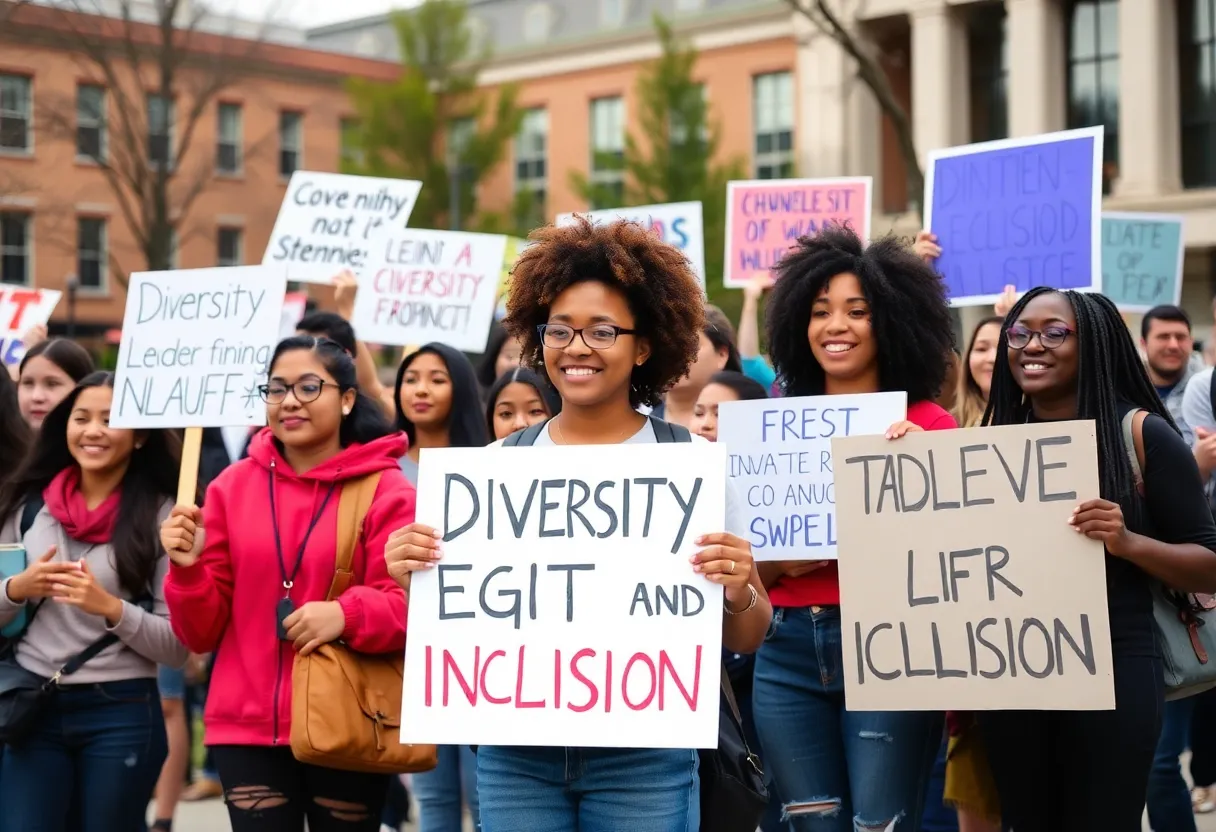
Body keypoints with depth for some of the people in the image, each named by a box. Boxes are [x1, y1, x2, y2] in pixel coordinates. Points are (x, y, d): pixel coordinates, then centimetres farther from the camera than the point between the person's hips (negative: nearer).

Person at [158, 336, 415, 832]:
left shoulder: (387, 491, -3)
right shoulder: (232, 486, 6)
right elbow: (203, 631, 7)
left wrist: (348, 614, -25)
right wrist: (188, 569, -12)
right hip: (246, 726, 2)